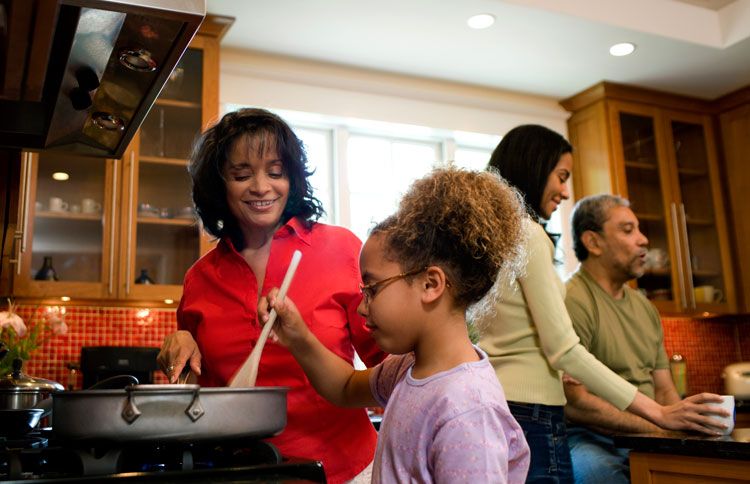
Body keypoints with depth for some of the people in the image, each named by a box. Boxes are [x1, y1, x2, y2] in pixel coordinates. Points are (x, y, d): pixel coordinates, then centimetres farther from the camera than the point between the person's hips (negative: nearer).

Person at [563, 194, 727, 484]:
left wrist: (688, 421, -5)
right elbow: (573, 402, -19)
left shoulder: (645, 307, 18)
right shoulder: (572, 302, -11)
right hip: (590, 441, -7)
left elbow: (664, 390, 17)